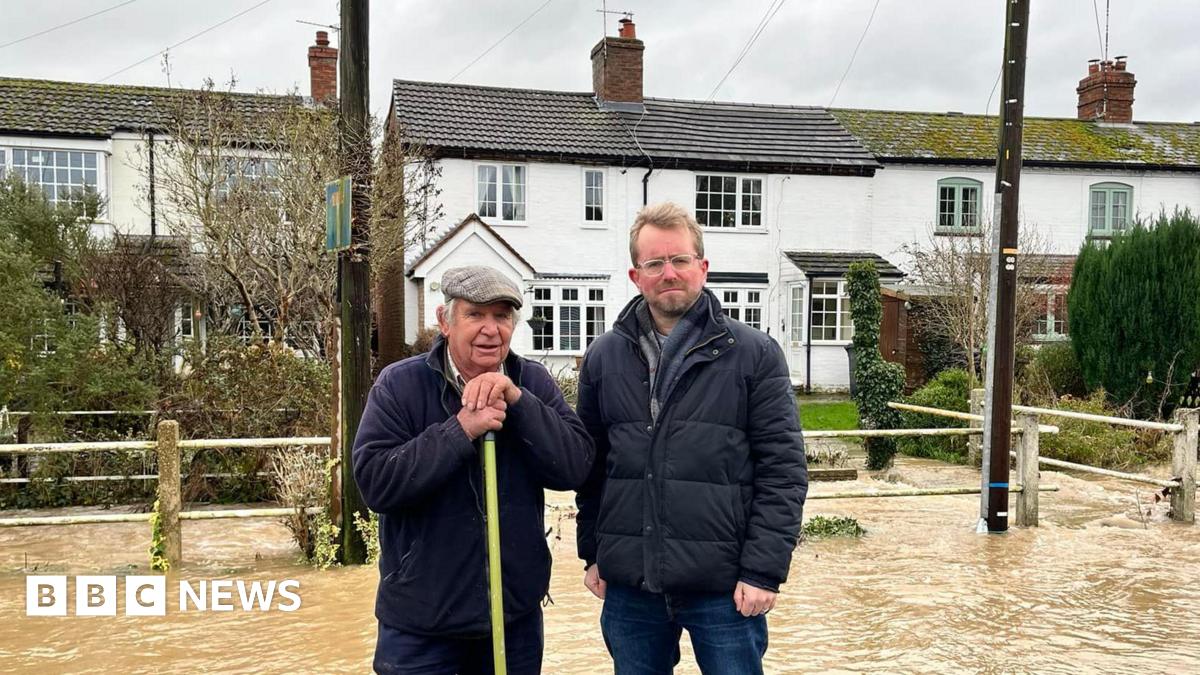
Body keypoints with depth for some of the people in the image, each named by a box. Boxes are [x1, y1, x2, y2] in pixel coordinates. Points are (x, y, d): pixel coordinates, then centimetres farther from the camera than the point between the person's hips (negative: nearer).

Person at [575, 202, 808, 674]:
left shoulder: (755, 355, -4)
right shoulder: (604, 357, 6)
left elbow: (783, 471, -6)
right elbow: (591, 466, 12)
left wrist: (764, 571, -10)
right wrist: (593, 554, 10)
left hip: (724, 587, -3)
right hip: (628, 585, 3)